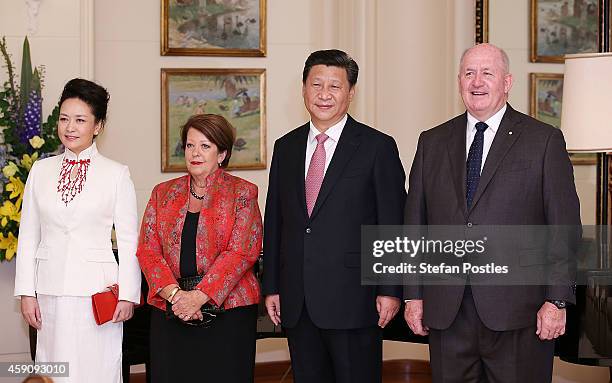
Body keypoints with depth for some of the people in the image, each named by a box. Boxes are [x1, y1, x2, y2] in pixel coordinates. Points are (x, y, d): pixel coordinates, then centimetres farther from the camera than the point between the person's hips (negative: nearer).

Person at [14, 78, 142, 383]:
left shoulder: (116, 174, 0)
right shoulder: (41, 170, 8)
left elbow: (129, 240, 0)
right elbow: (28, 236, 10)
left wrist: (127, 295, -6)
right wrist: (26, 292, 4)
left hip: (97, 289, -3)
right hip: (51, 288, 3)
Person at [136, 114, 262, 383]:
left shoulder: (243, 193, 2)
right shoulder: (163, 193, 14)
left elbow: (241, 252, -8)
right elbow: (147, 249, 5)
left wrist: (199, 296, -17)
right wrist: (174, 294, -11)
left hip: (228, 310, -3)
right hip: (170, 312, 3)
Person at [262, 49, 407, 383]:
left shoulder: (378, 147, -3)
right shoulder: (286, 147, 12)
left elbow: (392, 225, -5)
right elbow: (274, 221, 13)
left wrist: (390, 291, -10)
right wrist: (271, 286, 9)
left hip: (353, 299, -4)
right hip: (296, 302, 5)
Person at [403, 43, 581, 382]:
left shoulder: (544, 141, 1)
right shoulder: (432, 142, 12)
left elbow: (564, 226, -2)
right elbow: (415, 223, 12)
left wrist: (557, 301, -9)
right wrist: (413, 294, 7)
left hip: (518, 310, -3)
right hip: (446, 310, 3)